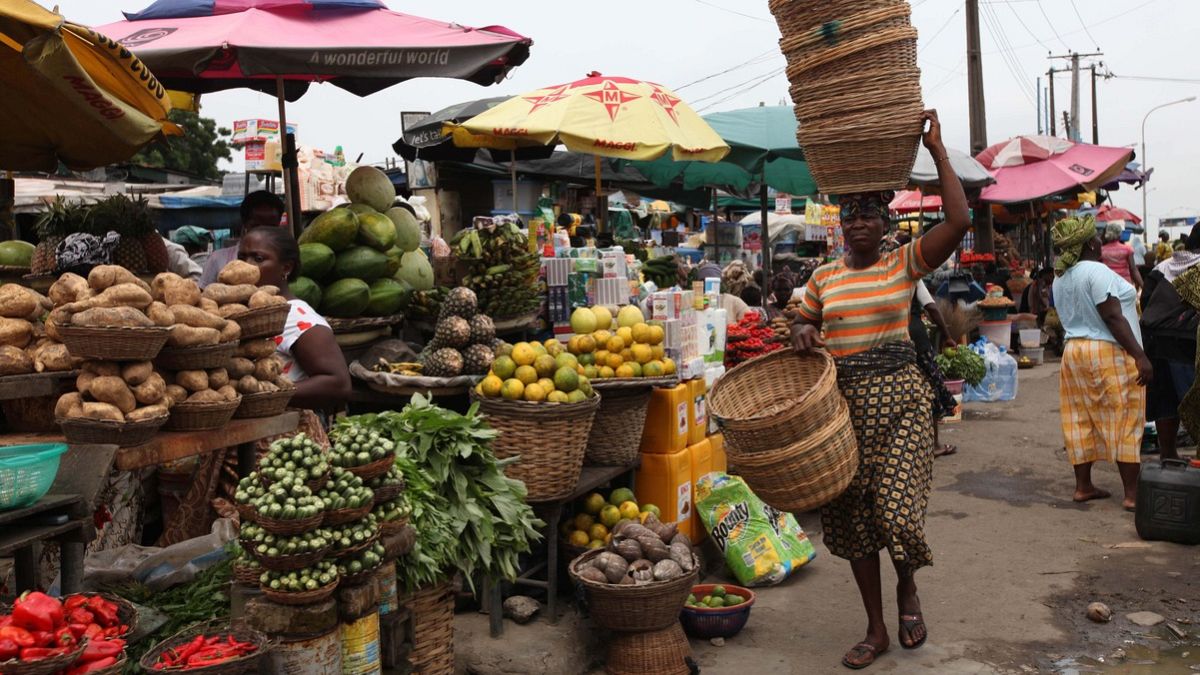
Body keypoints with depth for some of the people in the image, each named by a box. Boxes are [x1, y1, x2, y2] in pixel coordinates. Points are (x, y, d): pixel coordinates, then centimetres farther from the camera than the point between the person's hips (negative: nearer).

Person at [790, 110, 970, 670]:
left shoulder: (905, 263, 0)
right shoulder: (824, 278, 9)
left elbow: (958, 222, -14)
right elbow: (801, 326, 19)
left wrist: (937, 150, -13)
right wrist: (801, 332, -6)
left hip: (899, 397, -3)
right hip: (844, 401, 4)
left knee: (896, 508, -12)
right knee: (852, 513, 7)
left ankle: (907, 588, 26)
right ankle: (876, 629, 24)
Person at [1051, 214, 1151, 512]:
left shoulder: (1060, 277, 11)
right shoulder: (1097, 271, -16)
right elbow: (1113, 318, -20)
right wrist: (1140, 356, -20)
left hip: (1073, 351, 8)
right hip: (1109, 354, -8)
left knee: (1082, 421, 10)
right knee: (1125, 422, -2)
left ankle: (1083, 486, 16)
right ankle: (1132, 493, 1)